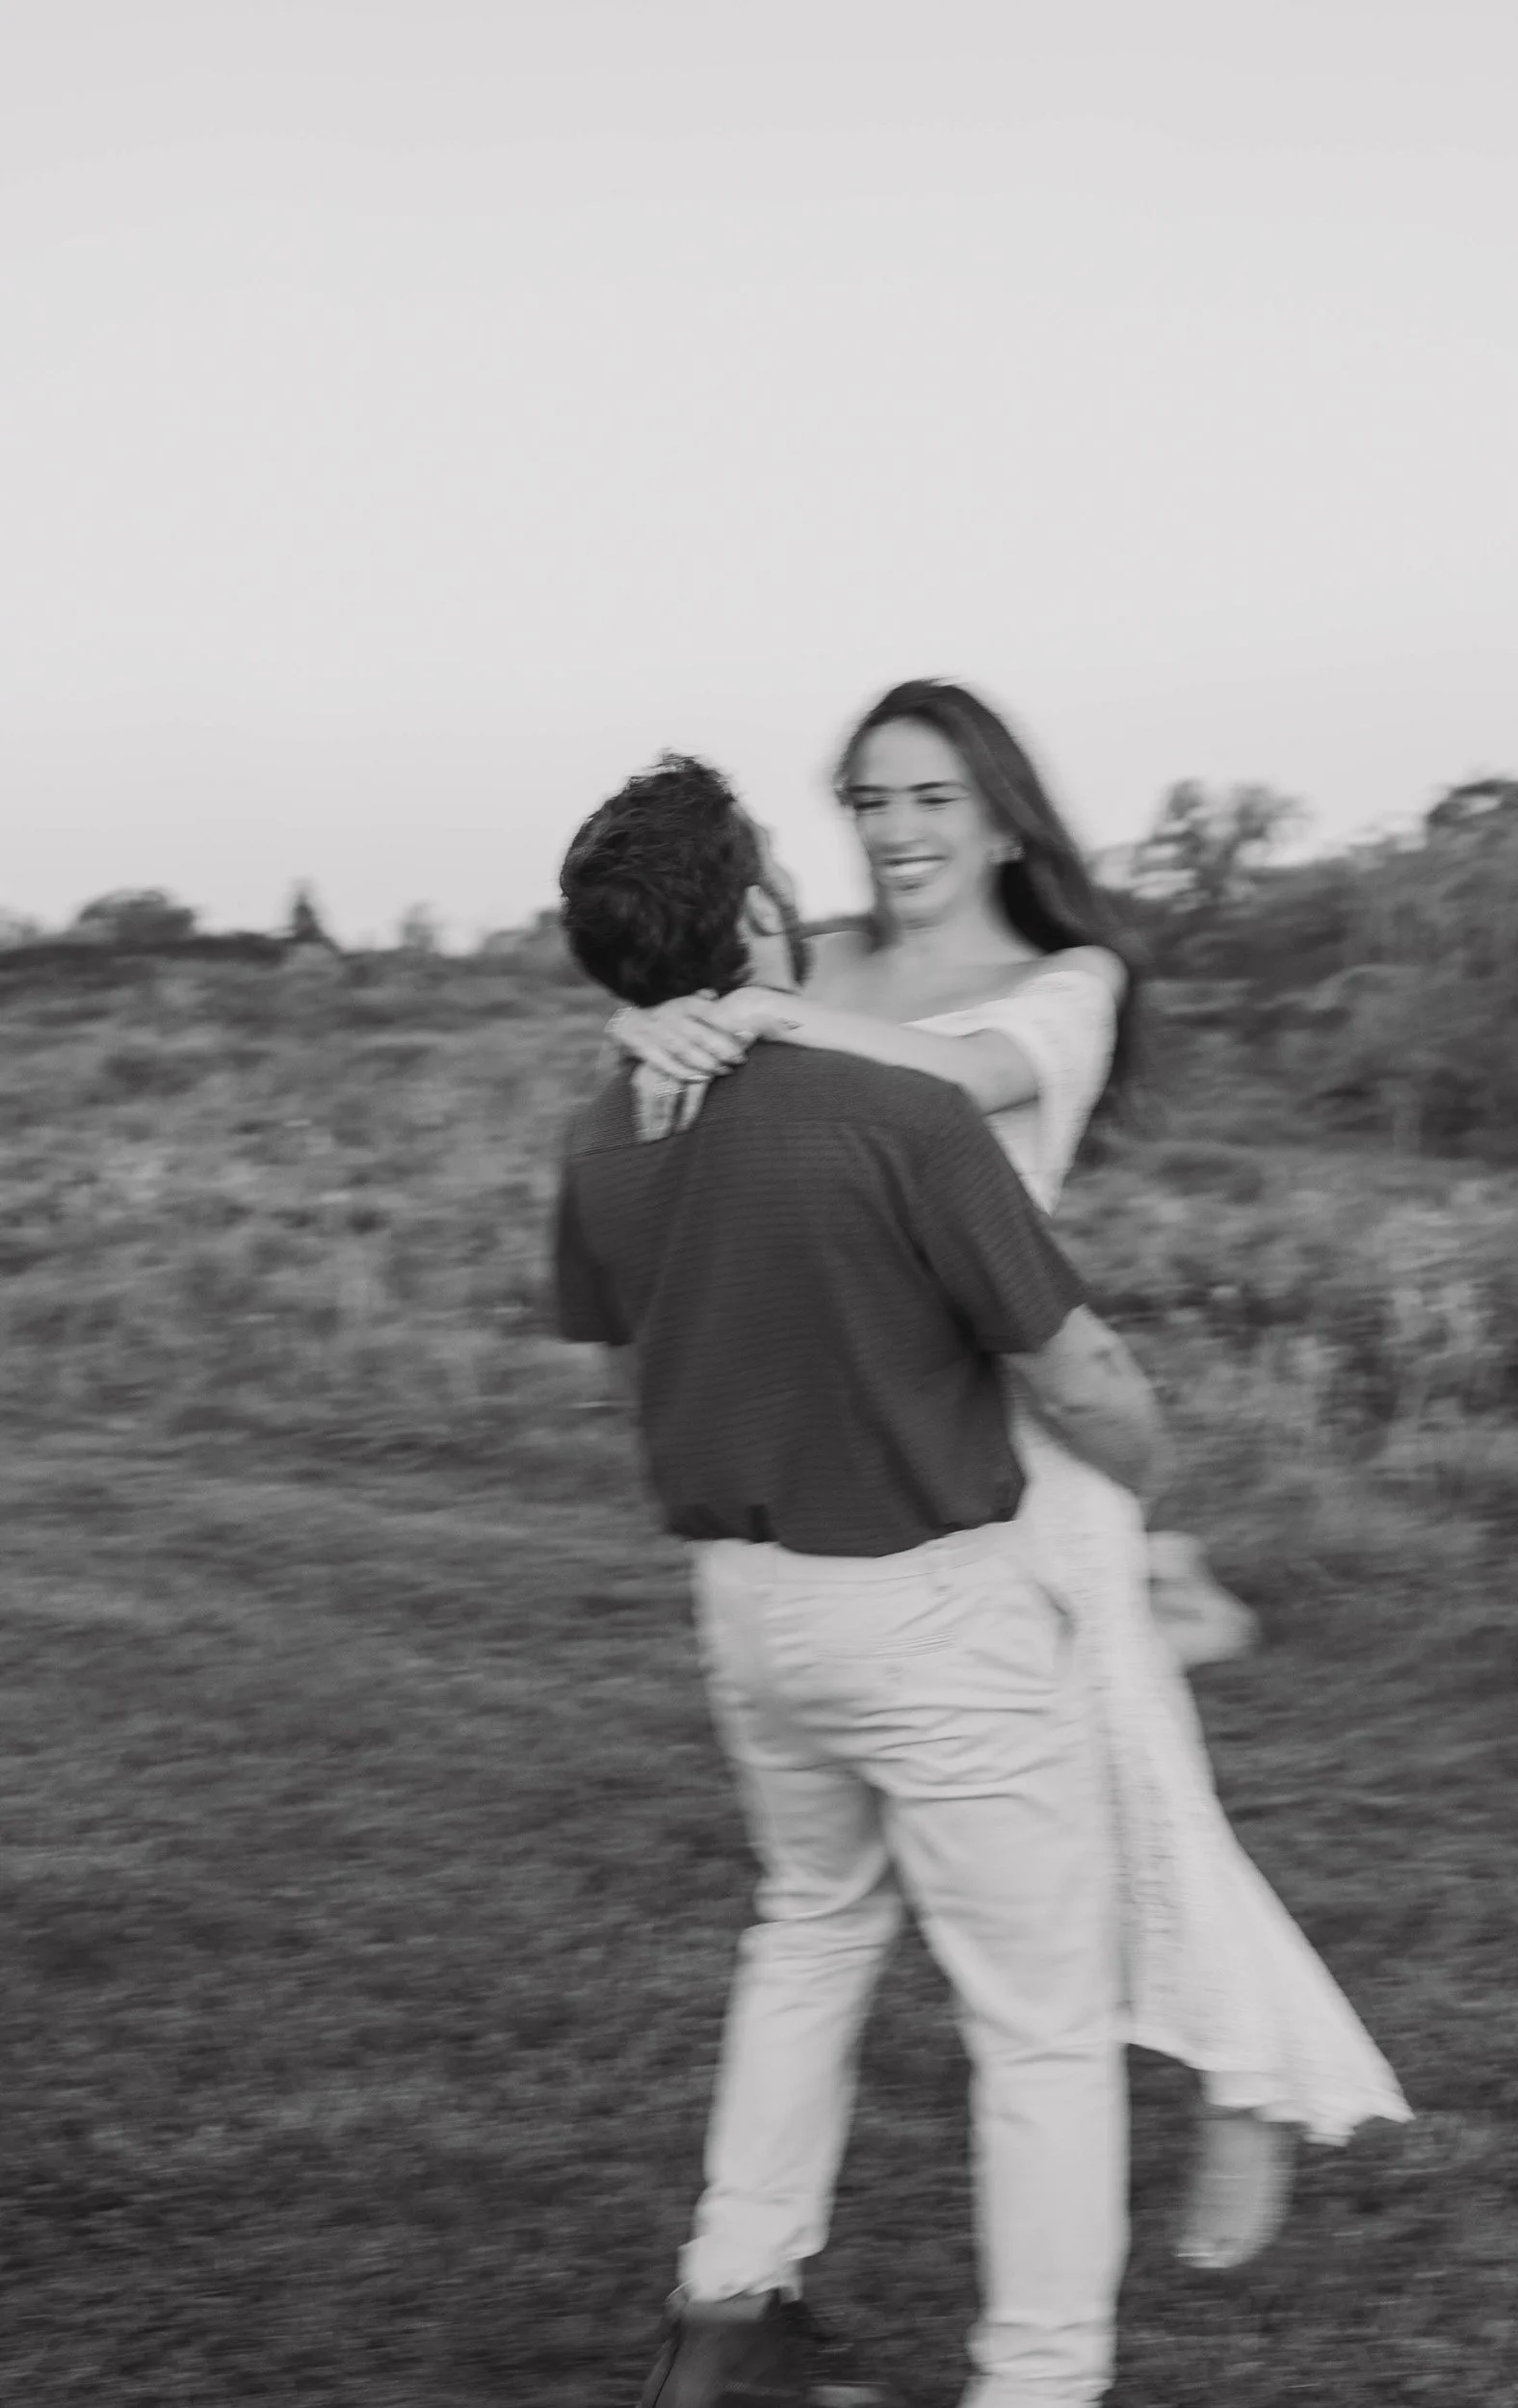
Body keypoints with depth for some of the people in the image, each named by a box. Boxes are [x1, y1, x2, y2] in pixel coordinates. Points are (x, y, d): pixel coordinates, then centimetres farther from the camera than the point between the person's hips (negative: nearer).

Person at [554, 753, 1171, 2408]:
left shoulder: (605, 1143, -5)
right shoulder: (900, 1121, -25)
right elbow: (1085, 1386, -17)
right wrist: (1141, 1472, 6)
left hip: (744, 1596, 7)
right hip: (934, 1605, -7)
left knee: (816, 1921, 29)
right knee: (1045, 2020, 8)